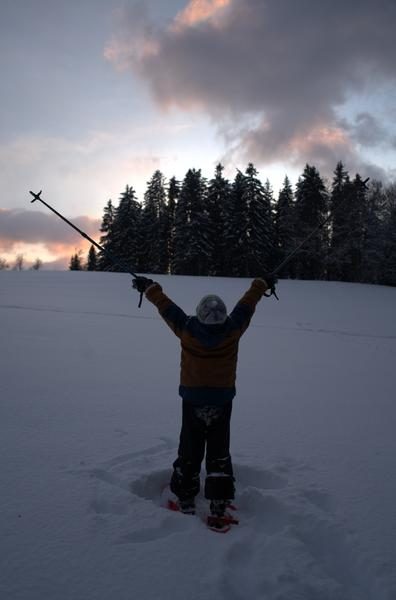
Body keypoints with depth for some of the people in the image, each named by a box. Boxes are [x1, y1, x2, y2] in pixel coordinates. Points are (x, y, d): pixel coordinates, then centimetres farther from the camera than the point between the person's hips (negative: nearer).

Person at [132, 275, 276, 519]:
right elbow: (248, 304, 1)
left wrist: (149, 286, 13)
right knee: (219, 453, 14)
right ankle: (220, 502, 15)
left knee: (189, 452, 15)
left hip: (192, 401, 0)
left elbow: (166, 305, -3)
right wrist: (263, 284, 17)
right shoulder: (233, 329, -15)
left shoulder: (187, 329, -16)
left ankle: (186, 499, 23)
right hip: (223, 401, 1)